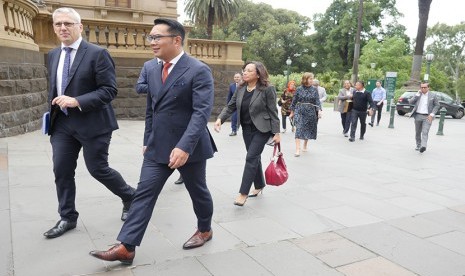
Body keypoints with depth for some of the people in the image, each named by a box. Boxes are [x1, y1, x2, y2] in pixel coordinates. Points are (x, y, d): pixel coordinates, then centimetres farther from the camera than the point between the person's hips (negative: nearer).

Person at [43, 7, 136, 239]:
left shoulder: (97, 53, -11)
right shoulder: (53, 55, 12)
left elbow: (109, 90, -16)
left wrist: (77, 102, -23)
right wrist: (52, 112, 14)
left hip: (92, 123, -6)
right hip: (62, 124, 6)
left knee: (98, 169, 2)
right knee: (62, 171, 6)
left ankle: (130, 197, 27)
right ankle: (67, 218, 22)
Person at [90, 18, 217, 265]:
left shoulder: (199, 71, -14)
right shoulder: (152, 71, 9)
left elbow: (202, 112, -23)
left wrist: (184, 147, -32)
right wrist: (147, 141, 17)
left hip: (189, 147, -6)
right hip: (157, 148, 6)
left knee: (197, 191, 13)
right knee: (144, 193, 1)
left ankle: (205, 230, 38)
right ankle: (126, 247, 6)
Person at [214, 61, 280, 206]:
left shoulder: (267, 89, -13)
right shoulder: (240, 89, 4)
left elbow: (273, 112, -12)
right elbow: (230, 106, 4)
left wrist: (276, 132, -13)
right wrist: (220, 119, -12)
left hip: (262, 129, -6)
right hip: (247, 129, 6)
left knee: (251, 157, -11)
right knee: (255, 157, 15)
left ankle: (243, 193, -7)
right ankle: (259, 185, 33)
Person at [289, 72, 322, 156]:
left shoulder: (314, 89, 1)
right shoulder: (299, 89, -2)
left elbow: (317, 101, -2)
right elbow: (294, 101, 5)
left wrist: (319, 110, -17)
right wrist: (292, 112, 9)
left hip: (310, 112, 2)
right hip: (299, 111, -2)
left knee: (308, 129, 11)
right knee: (299, 129, -12)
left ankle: (305, 146, 34)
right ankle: (297, 150, -15)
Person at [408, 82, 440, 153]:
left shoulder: (433, 95, 2)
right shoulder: (417, 95, 7)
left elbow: (437, 105, 4)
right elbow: (410, 102, -4)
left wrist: (432, 114, -8)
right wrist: (418, 94, -10)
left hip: (427, 117, -3)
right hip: (418, 116, 3)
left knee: (425, 132, -16)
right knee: (418, 132, 11)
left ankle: (423, 146, -27)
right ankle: (418, 146, 25)